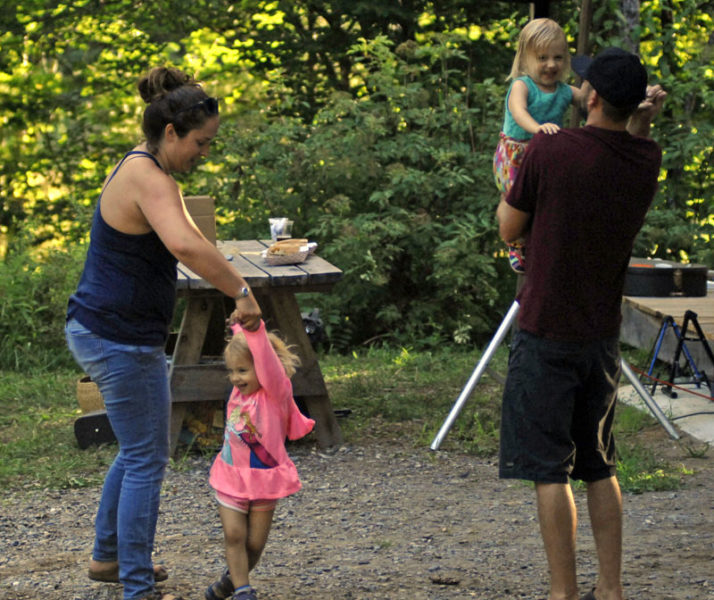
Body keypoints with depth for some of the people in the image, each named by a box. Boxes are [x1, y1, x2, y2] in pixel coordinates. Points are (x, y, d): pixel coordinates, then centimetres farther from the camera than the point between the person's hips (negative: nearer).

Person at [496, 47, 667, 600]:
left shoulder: (550, 150, -18)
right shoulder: (646, 161, -3)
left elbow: (510, 228, -4)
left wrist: (509, 187, 14)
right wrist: (642, 119, 7)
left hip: (547, 332, -5)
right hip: (604, 334, 5)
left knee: (551, 469, 0)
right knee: (600, 466, 15)